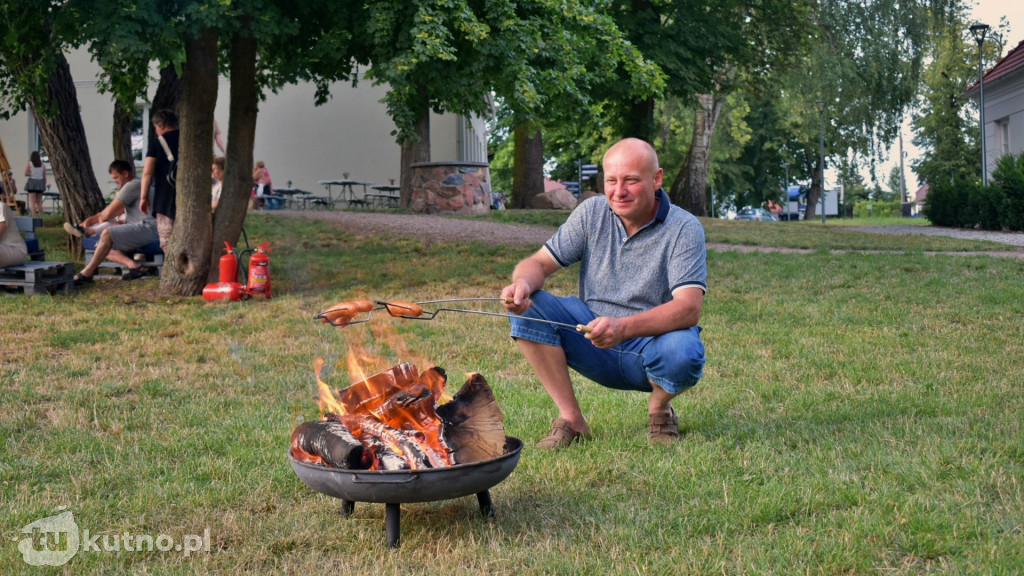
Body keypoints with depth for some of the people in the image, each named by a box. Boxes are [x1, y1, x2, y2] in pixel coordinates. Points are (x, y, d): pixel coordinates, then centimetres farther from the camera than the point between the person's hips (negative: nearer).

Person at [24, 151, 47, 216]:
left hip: (32, 182, -4)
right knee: (39, 202, 13)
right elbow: (44, 176, 6)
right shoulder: (42, 165, 7)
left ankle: (34, 216, -12)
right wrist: (44, 185, 13)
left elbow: (26, 173, -11)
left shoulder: (29, 164, -1)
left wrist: (31, 174, 10)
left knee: (32, 202, -4)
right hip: (40, 183, 4)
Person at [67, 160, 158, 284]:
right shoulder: (131, 187, 29)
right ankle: (132, 265, -15)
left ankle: (87, 273, -20)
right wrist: (91, 219, 15)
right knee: (100, 245, 6)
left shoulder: (132, 185, -6)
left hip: (148, 228, -11)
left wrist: (101, 218, 11)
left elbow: (109, 212, -11)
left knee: (108, 233, -27)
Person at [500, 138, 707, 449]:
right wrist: (523, 283, -29)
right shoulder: (592, 213, -1)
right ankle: (571, 419, -9)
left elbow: (689, 308, -26)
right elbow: (539, 262, -3)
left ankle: (659, 407, 0)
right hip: (594, 343, 3)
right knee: (526, 308, -18)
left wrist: (624, 327, -42)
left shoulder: (684, 229, -13)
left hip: (652, 342, -3)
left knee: (682, 352, -37)